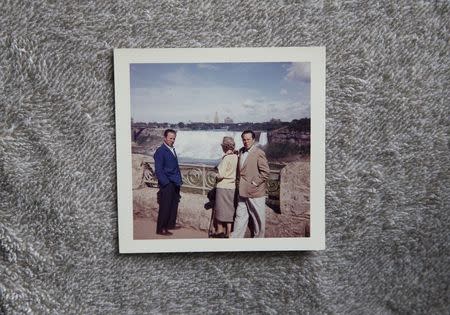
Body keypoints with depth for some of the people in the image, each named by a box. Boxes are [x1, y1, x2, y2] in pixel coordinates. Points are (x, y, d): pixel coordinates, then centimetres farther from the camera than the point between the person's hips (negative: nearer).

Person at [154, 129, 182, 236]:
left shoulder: (172, 149, 15)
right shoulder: (160, 151, -9)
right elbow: (158, 170, -13)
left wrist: (179, 180, 12)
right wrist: (166, 183, -16)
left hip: (175, 183, 8)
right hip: (167, 184, -8)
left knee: (174, 204, 14)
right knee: (165, 206, -3)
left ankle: (171, 224, 29)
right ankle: (161, 229, 7)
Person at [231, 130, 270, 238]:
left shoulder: (259, 153, -12)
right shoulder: (241, 151, 11)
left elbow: (266, 172, -14)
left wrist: (255, 183, -14)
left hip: (255, 192, -6)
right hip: (243, 192, 6)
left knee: (258, 219, 7)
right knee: (240, 217, 11)